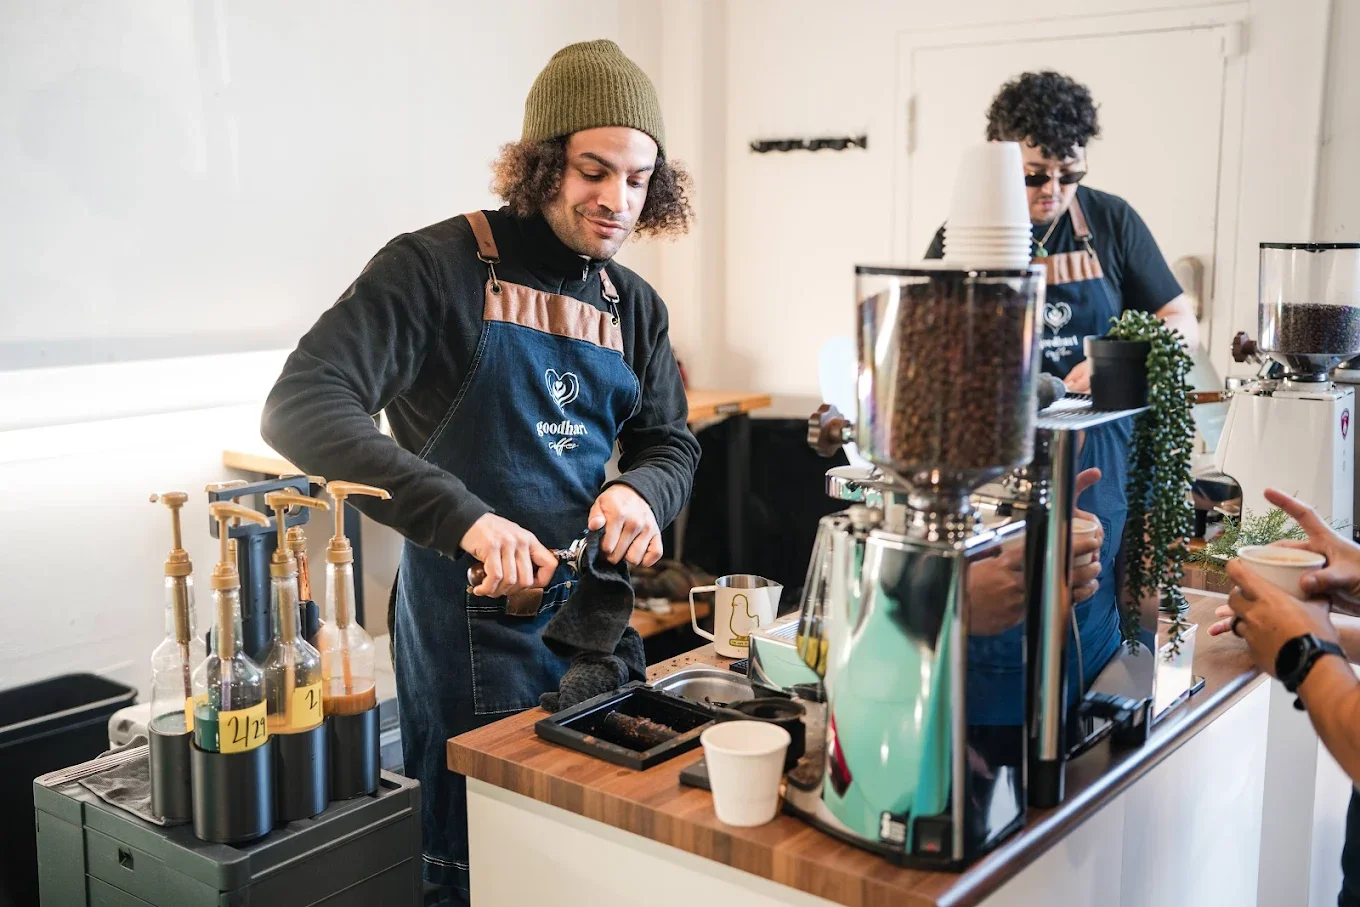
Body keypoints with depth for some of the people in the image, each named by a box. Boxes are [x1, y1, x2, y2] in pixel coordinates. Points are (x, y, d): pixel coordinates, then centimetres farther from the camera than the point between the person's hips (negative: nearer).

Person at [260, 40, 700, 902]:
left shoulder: (635, 305, 7)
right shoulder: (437, 267, -12)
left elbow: (672, 445, 15)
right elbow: (301, 406, -22)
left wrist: (639, 492, -11)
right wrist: (465, 518, -32)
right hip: (469, 621, -6)